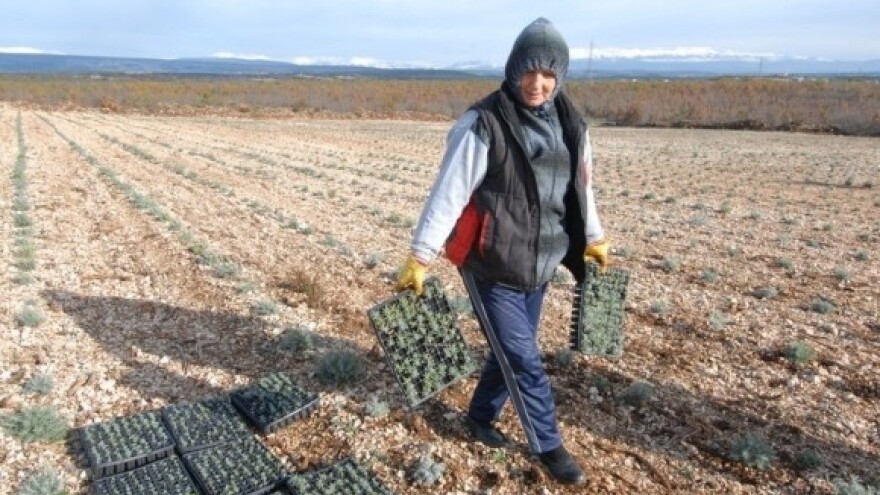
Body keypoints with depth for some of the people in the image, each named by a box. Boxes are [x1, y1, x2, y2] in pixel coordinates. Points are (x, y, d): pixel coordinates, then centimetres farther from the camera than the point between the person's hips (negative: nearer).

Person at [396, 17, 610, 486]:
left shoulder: (570, 125, 4)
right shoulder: (483, 124, -17)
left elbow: (579, 188, 16)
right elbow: (448, 194, -16)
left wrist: (593, 238, 25)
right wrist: (419, 258, -16)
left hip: (538, 266, 6)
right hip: (490, 267, -6)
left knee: (510, 352, 17)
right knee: (525, 361, 3)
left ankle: (480, 417, 41)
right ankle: (549, 446, 24)